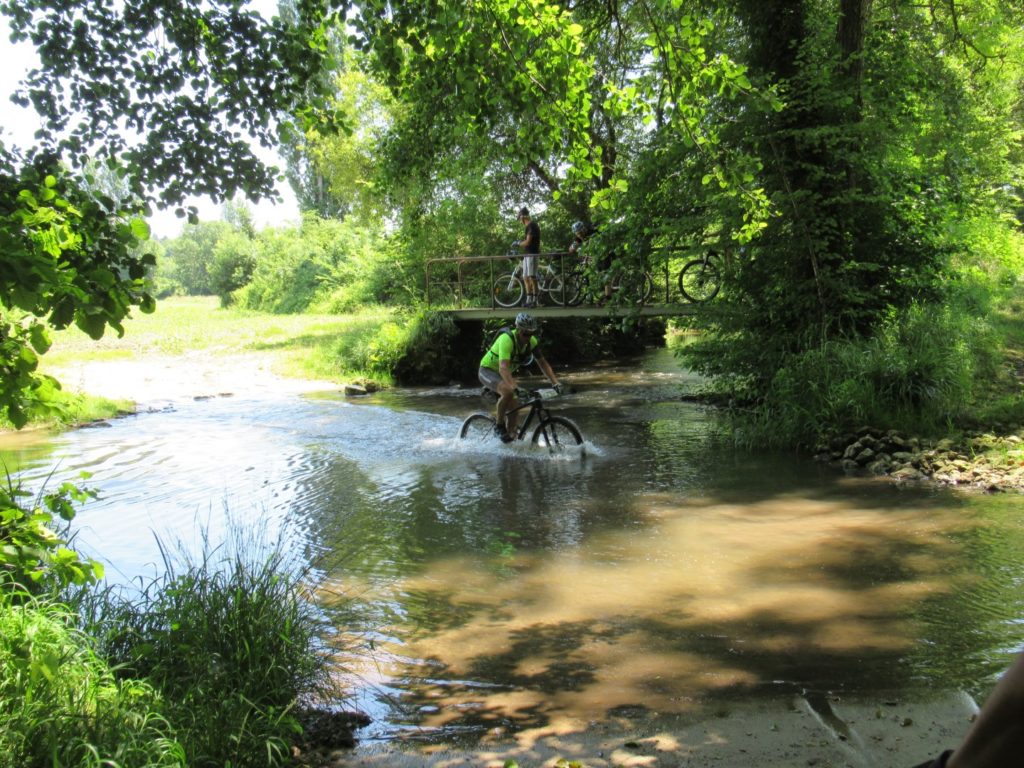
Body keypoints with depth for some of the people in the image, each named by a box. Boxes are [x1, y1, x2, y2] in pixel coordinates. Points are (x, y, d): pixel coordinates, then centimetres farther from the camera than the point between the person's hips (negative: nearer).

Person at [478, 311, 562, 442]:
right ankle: (499, 425, -16)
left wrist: (555, 383, -18)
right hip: (488, 371, -7)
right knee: (508, 391, -35)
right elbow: (503, 368, -45)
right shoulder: (507, 339, -34)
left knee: (514, 409, -3)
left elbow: (543, 363, -6)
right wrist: (515, 387, -58)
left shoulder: (531, 342, -13)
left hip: (505, 375, 7)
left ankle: (510, 439, 13)